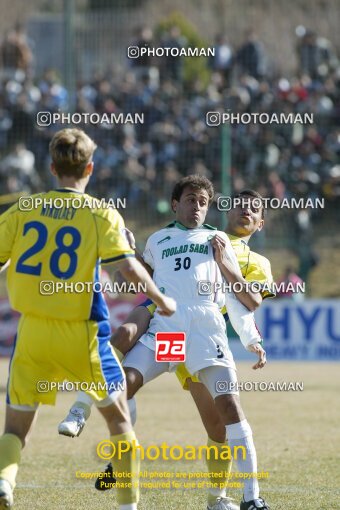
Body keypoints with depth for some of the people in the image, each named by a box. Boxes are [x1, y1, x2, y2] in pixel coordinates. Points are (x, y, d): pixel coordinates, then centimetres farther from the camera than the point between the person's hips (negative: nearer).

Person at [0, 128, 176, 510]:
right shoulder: (102, 215, -4)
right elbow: (129, 267, -13)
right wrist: (162, 301, 2)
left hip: (32, 333, 2)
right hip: (81, 334, -2)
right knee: (119, 417, 18)